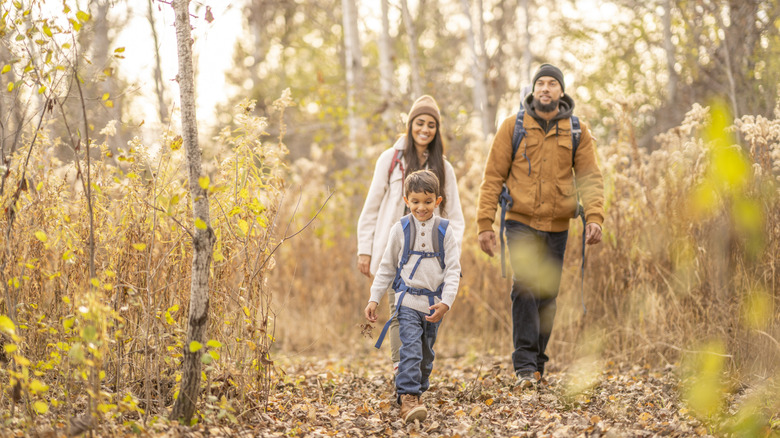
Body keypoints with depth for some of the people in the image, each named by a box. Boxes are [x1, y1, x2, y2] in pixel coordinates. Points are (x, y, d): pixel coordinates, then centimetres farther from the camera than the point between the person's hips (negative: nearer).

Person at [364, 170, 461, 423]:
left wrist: (445, 303, -13)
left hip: (434, 304, 2)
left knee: (426, 353, 13)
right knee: (410, 348, -17)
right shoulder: (400, 229, 2)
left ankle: (418, 391, 30)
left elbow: (453, 269, 0)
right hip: (408, 300, -2)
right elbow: (387, 267, 10)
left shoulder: (445, 232, 2)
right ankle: (407, 398, -22)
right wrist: (374, 299, 5)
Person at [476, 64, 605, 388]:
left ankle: (537, 363, 20)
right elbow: (493, 177, 3)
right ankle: (525, 365, -15)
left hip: (557, 225, 2)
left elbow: (590, 178, 4)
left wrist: (594, 217, -12)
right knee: (525, 287, -16)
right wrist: (485, 224, -3)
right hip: (521, 222, -2)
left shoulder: (577, 131, 6)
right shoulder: (513, 127, 2)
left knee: (547, 293, 7)